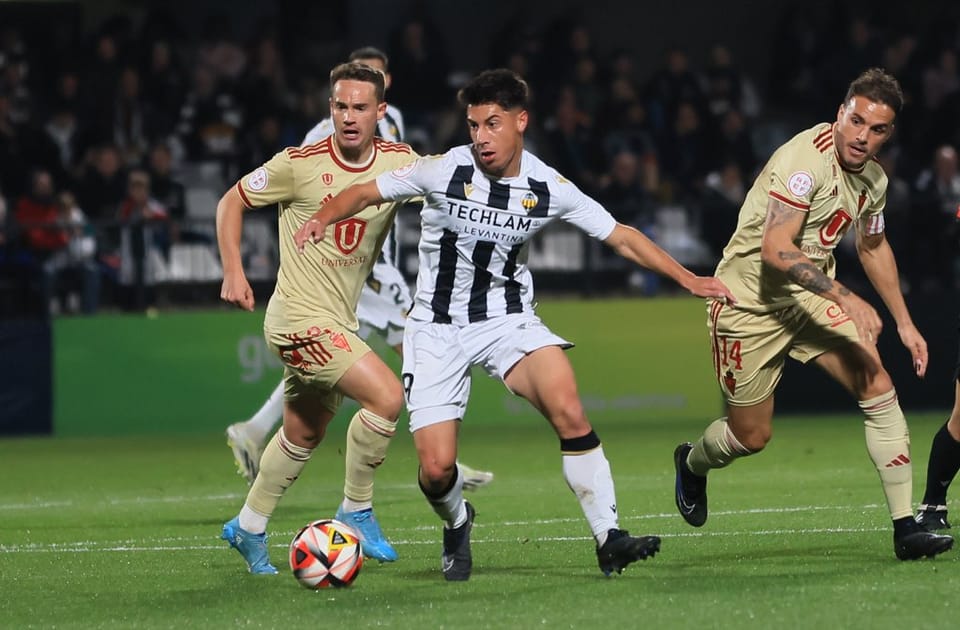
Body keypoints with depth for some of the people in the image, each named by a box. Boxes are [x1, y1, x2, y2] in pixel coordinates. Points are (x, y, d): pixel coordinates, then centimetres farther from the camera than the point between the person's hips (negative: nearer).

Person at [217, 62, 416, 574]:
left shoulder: (400, 162, -2)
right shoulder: (300, 165, -14)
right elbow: (232, 201, -1)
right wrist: (233, 273, -8)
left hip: (339, 321, 7)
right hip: (300, 318, -7)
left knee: (303, 435, 19)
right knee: (387, 396, -20)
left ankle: (248, 528, 36)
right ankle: (356, 511, -4)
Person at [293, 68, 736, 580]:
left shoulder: (549, 188, -8)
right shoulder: (444, 170, -13)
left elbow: (622, 238, 0)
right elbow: (365, 193, -5)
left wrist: (688, 279, -7)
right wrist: (323, 218, -25)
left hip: (508, 318, 1)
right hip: (437, 327, -1)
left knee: (569, 410, -27)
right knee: (436, 468, -11)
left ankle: (608, 538, -18)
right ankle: (456, 524, 26)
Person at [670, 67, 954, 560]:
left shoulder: (873, 177, 1)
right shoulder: (806, 159, -26)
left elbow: (873, 246, 21)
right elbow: (776, 249, -33)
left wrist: (903, 322, 19)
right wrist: (845, 298, -39)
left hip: (812, 296, 7)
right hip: (750, 302, -7)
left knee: (880, 390, -13)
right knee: (752, 436, 3)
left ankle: (906, 529, -11)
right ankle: (692, 463, 40)